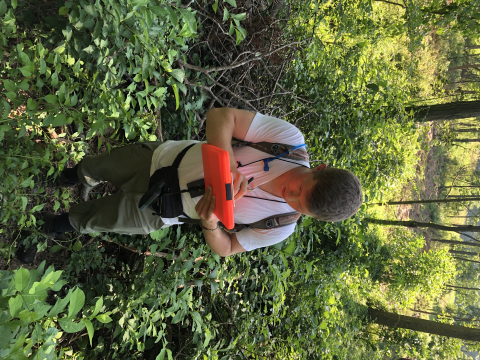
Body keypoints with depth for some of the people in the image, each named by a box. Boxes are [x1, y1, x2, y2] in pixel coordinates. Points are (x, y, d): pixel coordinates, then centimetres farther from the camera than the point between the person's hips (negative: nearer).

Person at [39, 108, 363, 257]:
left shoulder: (280, 228, -24)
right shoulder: (291, 139, -28)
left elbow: (227, 249, -13)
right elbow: (220, 115, -29)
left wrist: (209, 223, -34)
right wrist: (228, 168, -44)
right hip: (162, 155, 1)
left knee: (95, 220, 18)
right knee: (100, 166, 22)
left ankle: (73, 222, 60)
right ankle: (85, 176, 64)